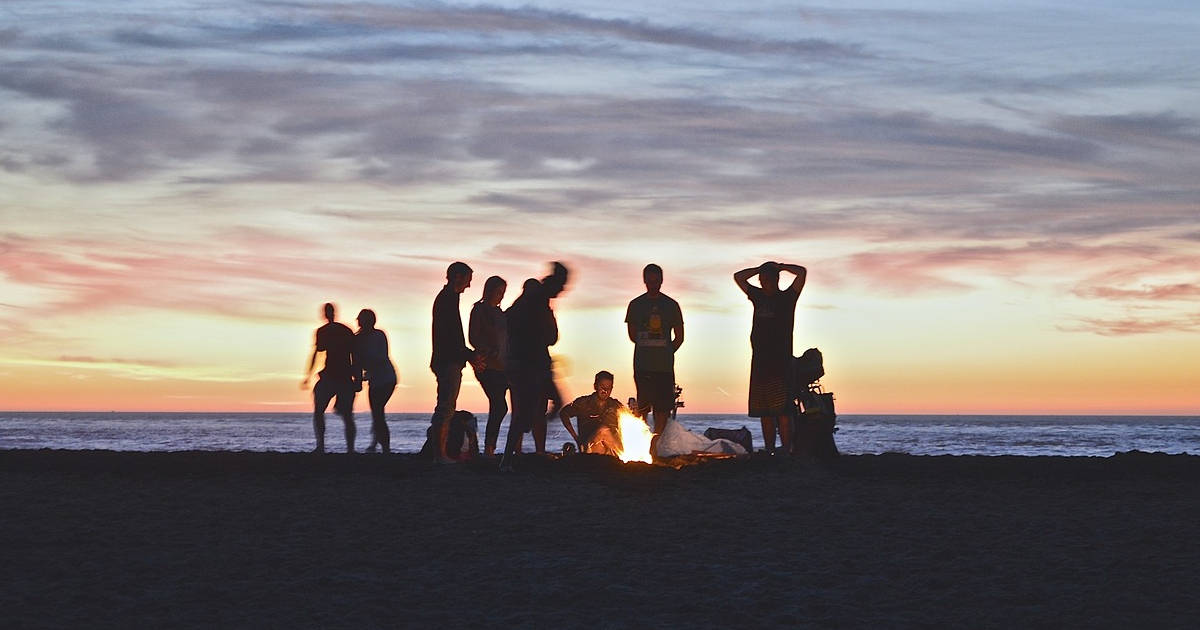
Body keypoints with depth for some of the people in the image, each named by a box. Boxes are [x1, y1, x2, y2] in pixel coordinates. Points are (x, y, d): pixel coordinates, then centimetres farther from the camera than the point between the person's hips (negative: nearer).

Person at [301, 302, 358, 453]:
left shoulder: (322, 331, 0)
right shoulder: (347, 330, 11)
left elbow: (315, 353, -4)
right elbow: (354, 356, 10)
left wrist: (308, 376, 0)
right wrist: (357, 378, 14)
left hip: (330, 374, -4)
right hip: (347, 377, 4)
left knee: (318, 411, 6)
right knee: (347, 415, 9)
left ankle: (320, 445, -9)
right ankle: (350, 448, -1)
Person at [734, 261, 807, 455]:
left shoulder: (787, 297, 4)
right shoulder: (758, 296, 18)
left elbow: (802, 272, -6)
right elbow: (738, 277, 27)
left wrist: (779, 266, 6)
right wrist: (760, 268, 18)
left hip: (781, 362, -5)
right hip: (760, 362, 5)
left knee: (783, 411, -12)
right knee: (765, 413, 4)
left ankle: (786, 452, -16)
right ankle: (769, 452, 6)